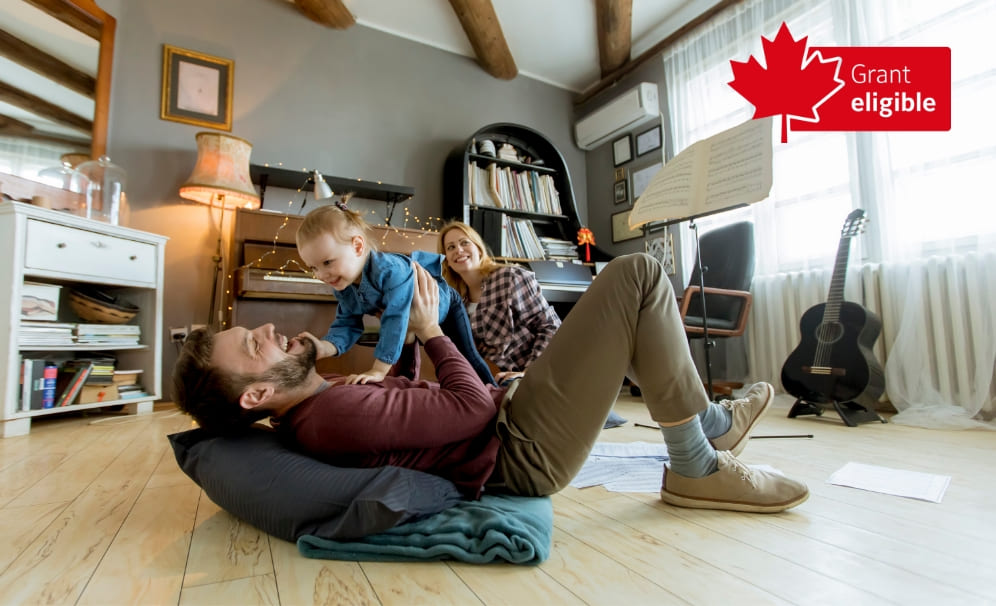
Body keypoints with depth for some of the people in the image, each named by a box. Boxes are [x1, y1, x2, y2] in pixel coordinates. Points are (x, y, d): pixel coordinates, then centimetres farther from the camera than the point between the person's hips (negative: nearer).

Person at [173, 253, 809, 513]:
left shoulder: (314, 402, 8)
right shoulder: (333, 414, -25)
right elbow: (472, 406, -22)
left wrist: (409, 331, 6)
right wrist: (430, 329, -8)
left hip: (508, 422, 10)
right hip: (527, 452, -10)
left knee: (622, 313, 24)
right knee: (638, 274, -12)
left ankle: (709, 424, 29)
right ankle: (697, 467, -1)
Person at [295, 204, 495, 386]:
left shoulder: (391, 270, -47)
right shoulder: (343, 286, -21)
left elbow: (395, 319, -49)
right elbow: (347, 324, -18)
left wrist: (378, 371, -48)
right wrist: (323, 348, -39)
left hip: (444, 305, -6)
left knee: (468, 357, 7)